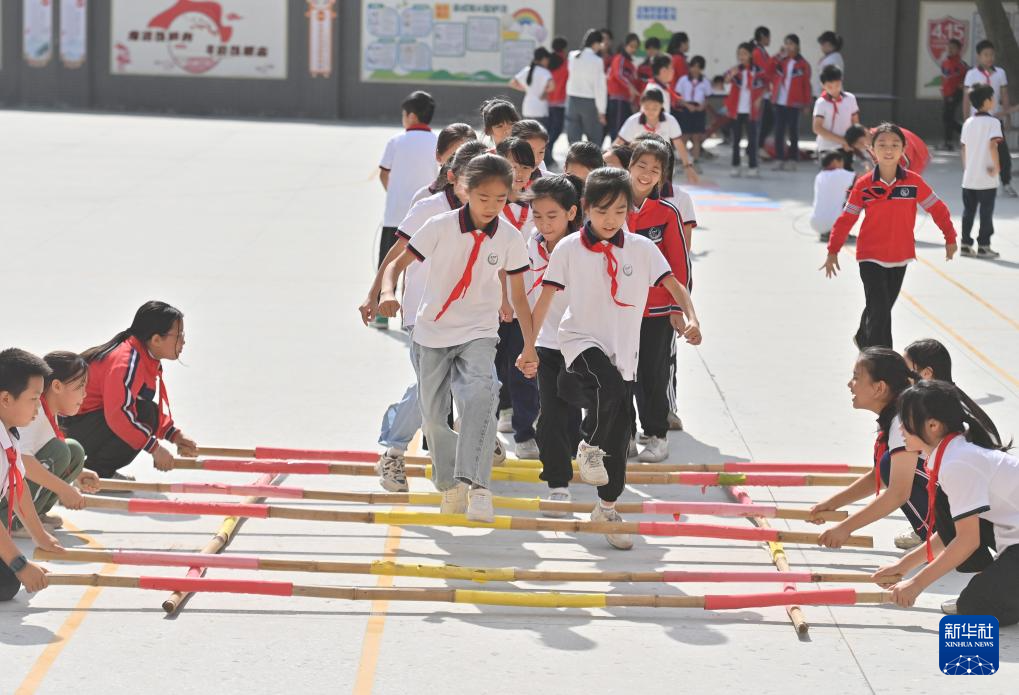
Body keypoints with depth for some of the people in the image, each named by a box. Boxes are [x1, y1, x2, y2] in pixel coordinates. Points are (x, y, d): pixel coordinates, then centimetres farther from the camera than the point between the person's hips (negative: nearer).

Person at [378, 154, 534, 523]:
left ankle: (477, 485, -34)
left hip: (478, 333, -1)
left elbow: (518, 295, 3)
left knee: (479, 396, -28)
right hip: (432, 332, 1)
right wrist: (388, 293, -30)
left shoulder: (510, 238, -6)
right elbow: (399, 262, -9)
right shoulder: (440, 227, -12)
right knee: (433, 416, 8)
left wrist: (530, 346, 4)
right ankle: (450, 485, 32)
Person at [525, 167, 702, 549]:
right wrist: (529, 347, -3)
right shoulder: (569, 248, -5)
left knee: (620, 435, 7)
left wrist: (691, 318, -23)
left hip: (623, 350, 3)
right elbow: (546, 298, -2)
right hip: (582, 341, -3)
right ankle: (590, 447, -7)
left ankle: (607, 507, 24)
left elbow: (674, 285, -4)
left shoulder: (642, 248, -1)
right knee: (609, 388, -34)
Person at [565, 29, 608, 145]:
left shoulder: (573, 56, 2)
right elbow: (600, 87, -12)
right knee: (594, 141, 4)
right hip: (589, 102, -4)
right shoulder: (597, 61, -11)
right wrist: (601, 111, -8)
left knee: (573, 139, 7)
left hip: (572, 100, 5)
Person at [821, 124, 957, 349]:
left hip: (900, 257, 3)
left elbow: (937, 208, 2)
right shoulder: (863, 185, -9)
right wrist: (833, 251, -2)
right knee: (880, 310, -13)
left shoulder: (914, 182, -7)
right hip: (871, 257, -3)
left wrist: (950, 238, 3)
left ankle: (863, 339, 45)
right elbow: (846, 218, -2)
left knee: (883, 308, 18)